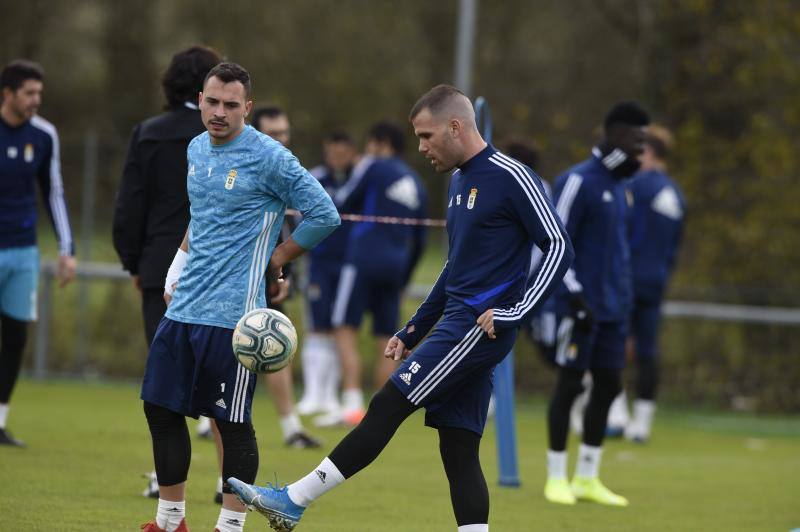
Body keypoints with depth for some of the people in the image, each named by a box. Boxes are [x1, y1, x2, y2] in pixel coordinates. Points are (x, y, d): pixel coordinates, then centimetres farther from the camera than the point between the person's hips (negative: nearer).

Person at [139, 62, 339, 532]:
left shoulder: (268, 157, -11)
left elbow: (325, 216, -8)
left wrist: (275, 261, -2)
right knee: (161, 409, 8)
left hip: (232, 312, -7)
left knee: (233, 423, -3)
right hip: (184, 306, 7)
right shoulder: (197, 150, 12)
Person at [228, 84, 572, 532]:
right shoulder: (461, 180, 18)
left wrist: (511, 314, -19)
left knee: (387, 406, -11)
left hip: (482, 327, -9)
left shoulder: (511, 178, -11)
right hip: (458, 324, 9)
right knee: (458, 451, 5)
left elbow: (559, 248, -14)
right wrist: (413, 332, 24)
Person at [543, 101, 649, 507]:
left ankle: (587, 478, 14)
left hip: (612, 307, 8)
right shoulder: (578, 181, -11)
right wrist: (575, 296, -18)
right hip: (580, 306, -8)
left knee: (607, 385, 7)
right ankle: (556, 478, 5)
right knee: (569, 384, -3)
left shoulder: (618, 185, 16)